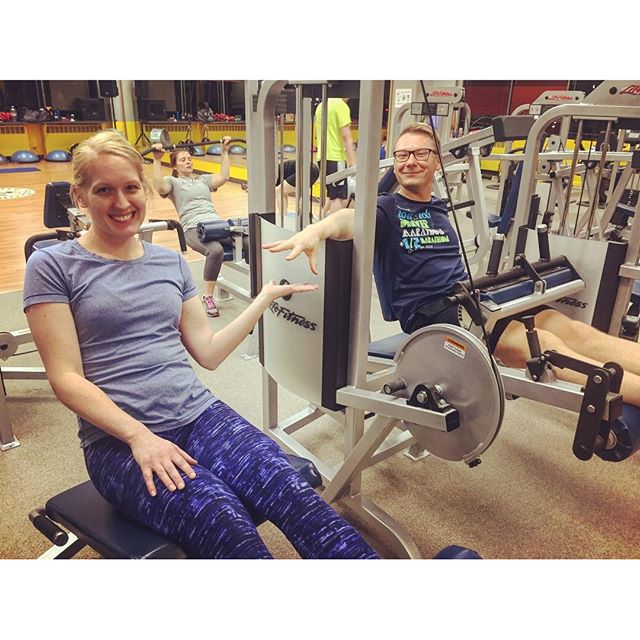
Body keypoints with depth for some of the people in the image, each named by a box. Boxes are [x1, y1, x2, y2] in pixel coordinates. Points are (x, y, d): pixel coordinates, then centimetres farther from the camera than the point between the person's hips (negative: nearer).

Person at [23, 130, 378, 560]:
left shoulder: (171, 262, 14)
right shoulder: (53, 266, 2)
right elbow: (66, 378, -5)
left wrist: (267, 296, 11)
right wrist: (138, 436, -17)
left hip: (199, 414, 4)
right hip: (118, 439, -3)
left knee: (295, 495, -24)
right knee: (226, 525, -31)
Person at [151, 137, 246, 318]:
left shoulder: (203, 179, 29)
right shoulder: (172, 182, 13)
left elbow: (223, 176, 15)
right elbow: (159, 187, -9)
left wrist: (225, 151, 17)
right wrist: (157, 160, -15)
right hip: (193, 228, -5)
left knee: (249, 243, -23)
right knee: (216, 250, -39)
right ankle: (207, 297, -26)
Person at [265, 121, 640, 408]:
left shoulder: (440, 210, 23)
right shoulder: (388, 209, 1)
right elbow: (353, 219, -22)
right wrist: (317, 230, -42)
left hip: (470, 297, 7)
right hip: (427, 310, -7)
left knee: (565, 327, -14)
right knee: (541, 344, -26)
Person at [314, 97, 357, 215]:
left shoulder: (321, 105, 16)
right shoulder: (341, 105, -9)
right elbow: (346, 136, -16)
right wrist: (354, 163, -17)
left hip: (323, 156, 8)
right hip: (336, 157, -8)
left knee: (331, 196, 16)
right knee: (339, 198, -5)